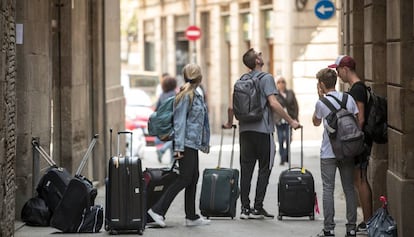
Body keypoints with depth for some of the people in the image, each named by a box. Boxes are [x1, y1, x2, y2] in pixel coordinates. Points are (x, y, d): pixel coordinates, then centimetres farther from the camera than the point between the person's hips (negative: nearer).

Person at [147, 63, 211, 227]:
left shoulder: (196, 95, 15)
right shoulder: (186, 96, -13)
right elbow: (180, 122, -16)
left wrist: (204, 143, 21)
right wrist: (179, 146, -20)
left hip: (193, 144, 10)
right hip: (186, 143, -10)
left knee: (193, 178, 9)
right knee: (185, 178, -10)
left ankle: (191, 217, 12)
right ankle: (158, 210, -8)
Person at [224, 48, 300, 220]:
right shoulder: (266, 78, -7)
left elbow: (232, 107, 13)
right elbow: (273, 103, -16)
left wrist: (229, 123, 31)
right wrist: (291, 121, -12)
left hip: (245, 129, 6)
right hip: (263, 130, -5)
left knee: (246, 169, 6)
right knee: (264, 169, 2)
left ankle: (245, 207, 5)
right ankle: (257, 208, 0)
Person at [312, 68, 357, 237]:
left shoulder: (321, 103, -6)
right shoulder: (349, 99, 3)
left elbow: (316, 122, 12)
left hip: (328, 153, -3)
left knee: (328, 189, -1)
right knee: (349, 189, 7)